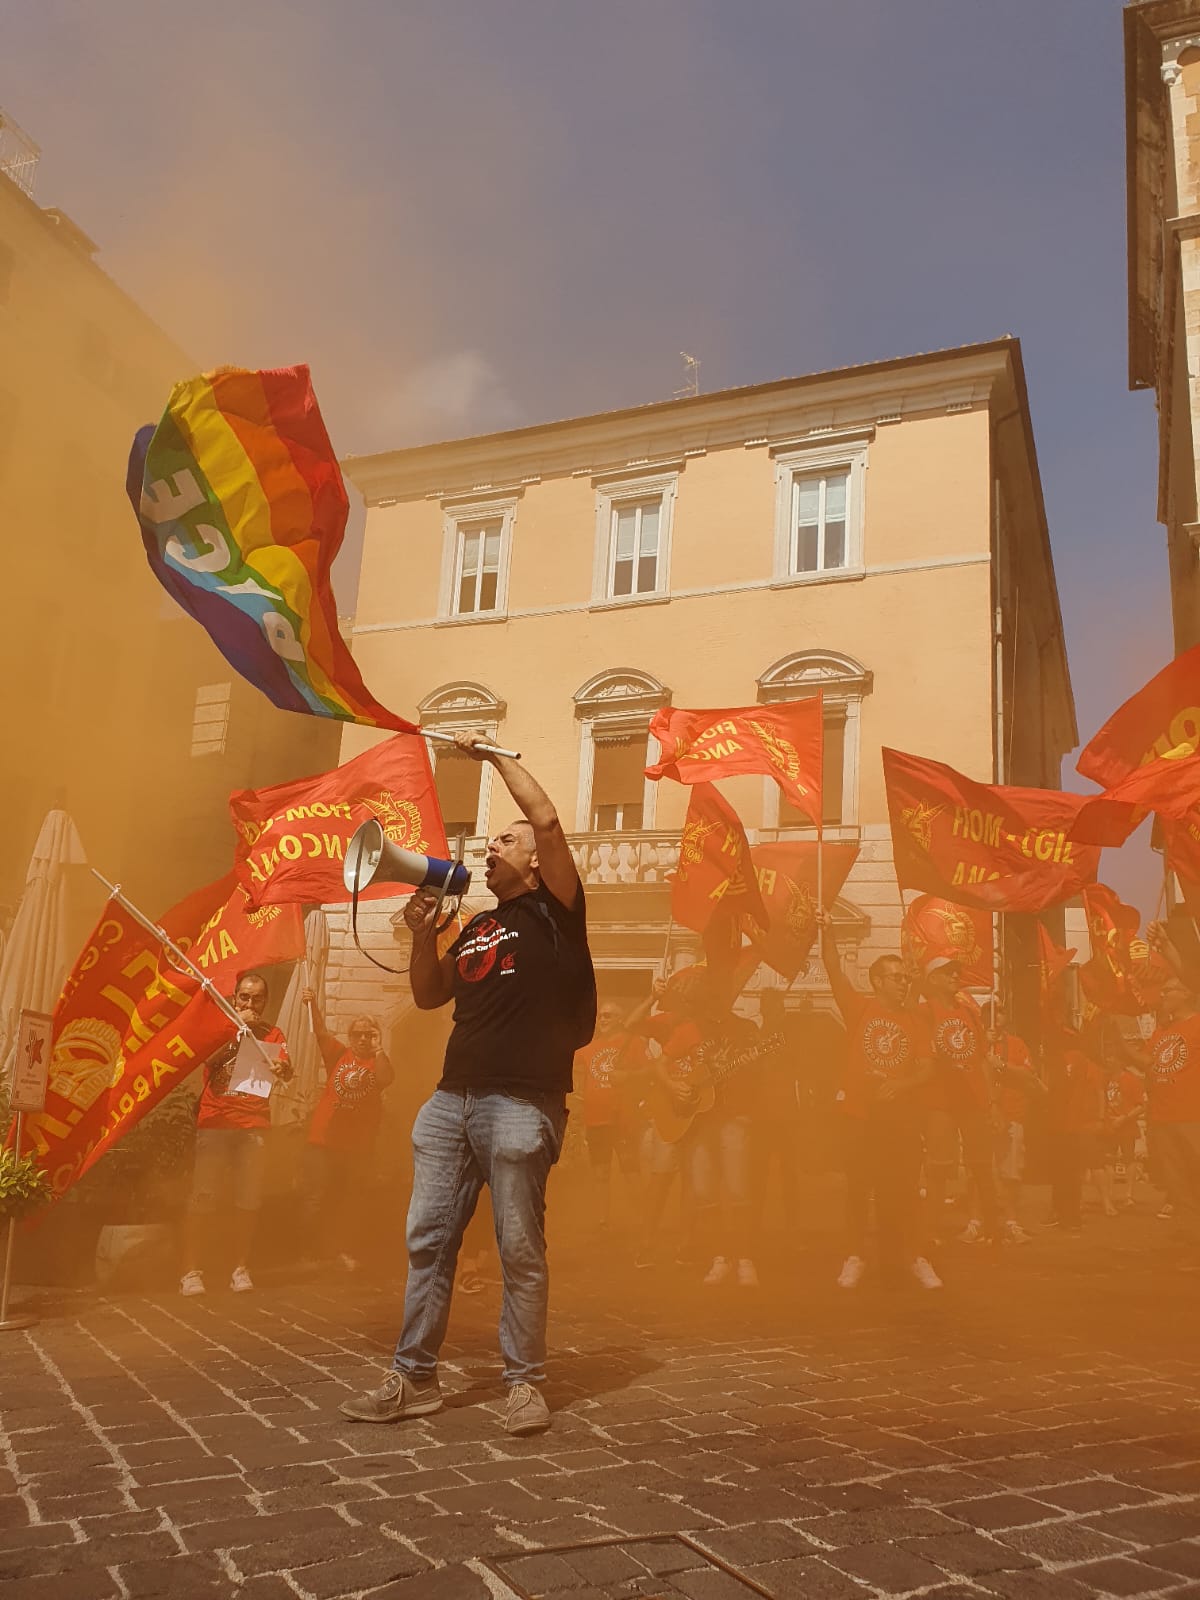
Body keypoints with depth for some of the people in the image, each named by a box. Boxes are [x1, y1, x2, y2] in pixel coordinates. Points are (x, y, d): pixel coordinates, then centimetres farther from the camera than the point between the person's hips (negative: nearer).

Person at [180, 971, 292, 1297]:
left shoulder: (272, 1035, 11)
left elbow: (286, 1072, -4)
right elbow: (205, 1058, -9)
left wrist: (282, 1070, -26)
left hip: (254, 1125, 1)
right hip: (214, 1122, -1)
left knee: (248, 1201, -1)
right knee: (203, 1199, -6)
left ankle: (240, 1268, 9)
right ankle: (192, 1271, 0)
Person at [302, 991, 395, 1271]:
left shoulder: (378, 1062, 4)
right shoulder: (339, 1054, 7)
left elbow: (386, 1079, -18)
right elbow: (321, 1032, -6)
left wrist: (378, 1048, -15)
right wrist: (312, 1005, -21)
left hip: (359, 1143, 0)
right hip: (326, 1137, 1)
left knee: (352, 1198, 5)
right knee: (324, 1194, 4)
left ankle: (348, 1250, 13)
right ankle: (320, 1246, 15)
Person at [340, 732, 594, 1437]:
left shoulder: (553, 910, 1)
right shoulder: (477, 928, 22)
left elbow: (548, 819, -12)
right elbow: (429, 996, 26)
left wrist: (495, 754, -1)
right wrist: (423, 934, 10)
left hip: (521, 1106, -7)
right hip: (452, 1099, 7)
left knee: (521, 1250, 0)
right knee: (428, 1240, 8)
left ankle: (526, 1382, 13)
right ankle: (416, 1378, 18)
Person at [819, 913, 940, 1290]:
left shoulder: (916, 1020, 8)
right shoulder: (859, 1008, 2)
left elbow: (926, 1070, 3)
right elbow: (834, 971, -11)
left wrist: (900, 1084, -16)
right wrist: (828, 931, -24)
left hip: (902, 1117, 2)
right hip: (861, 1115, -1)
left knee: (904, 1190, 5)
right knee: (858, 1189, 5)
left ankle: (911, 1257, 17)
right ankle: (854, 1258, 14)